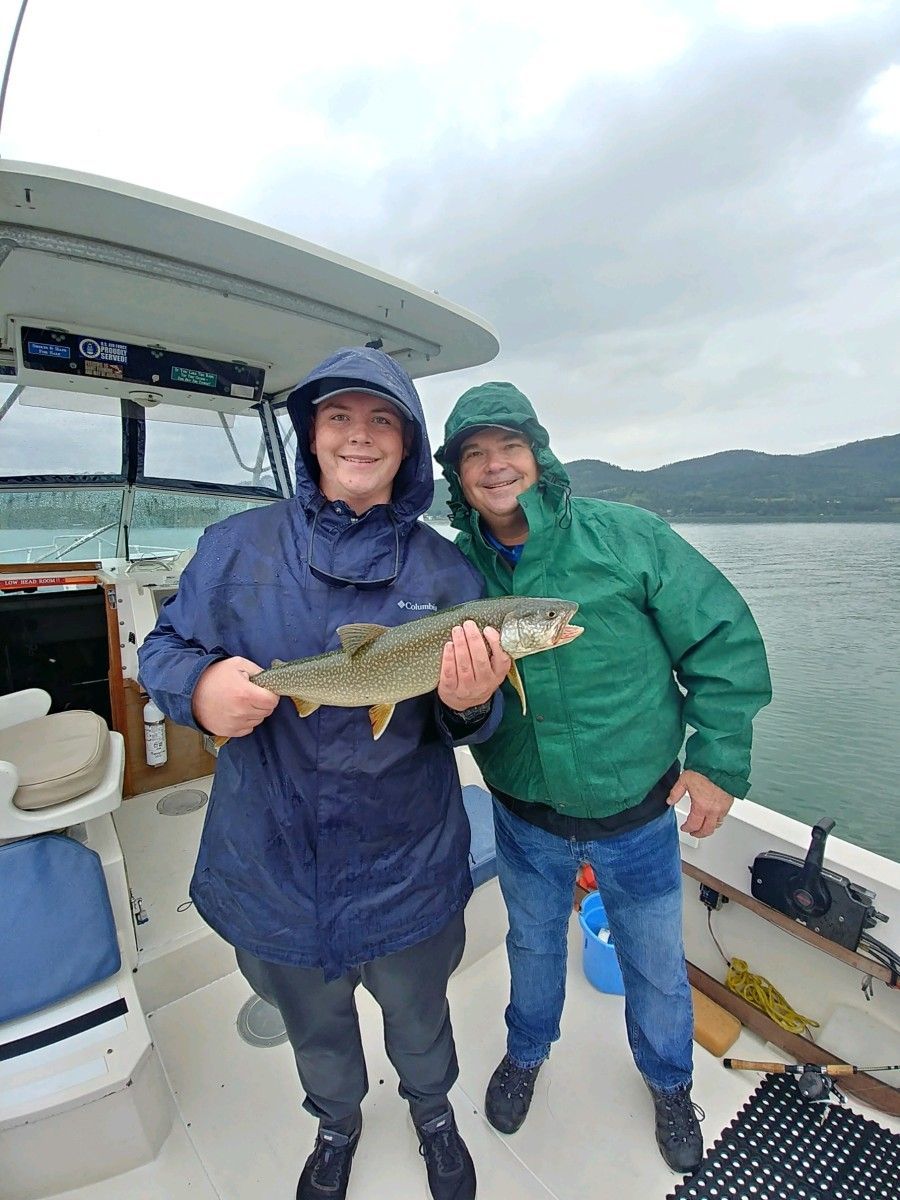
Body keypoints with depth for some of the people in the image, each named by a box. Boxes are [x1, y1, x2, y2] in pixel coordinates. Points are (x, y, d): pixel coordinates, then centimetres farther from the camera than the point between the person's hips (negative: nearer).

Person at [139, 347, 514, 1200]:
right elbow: (161, 648, -1)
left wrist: (467, 705, -28)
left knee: (418, 1017, 28)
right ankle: (336, 1125, 65)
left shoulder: (444, 568, -7)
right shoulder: (236, 544, -7)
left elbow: (473, 720, -4)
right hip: (273, 859, 1)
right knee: (313, 1024, 29)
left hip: (406, 865, 0)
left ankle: (433, 1113, 64)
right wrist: (197, 685, -23)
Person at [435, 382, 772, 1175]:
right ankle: (526, 1054, 61)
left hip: (641, 813, -1)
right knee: (533, 944, 28)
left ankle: (669, 1081, 59)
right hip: (526, 819, 2)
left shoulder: (627, 536, -17)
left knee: (656, 963, 24)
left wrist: (719, 759, -9)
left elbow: (724, 638, -10)